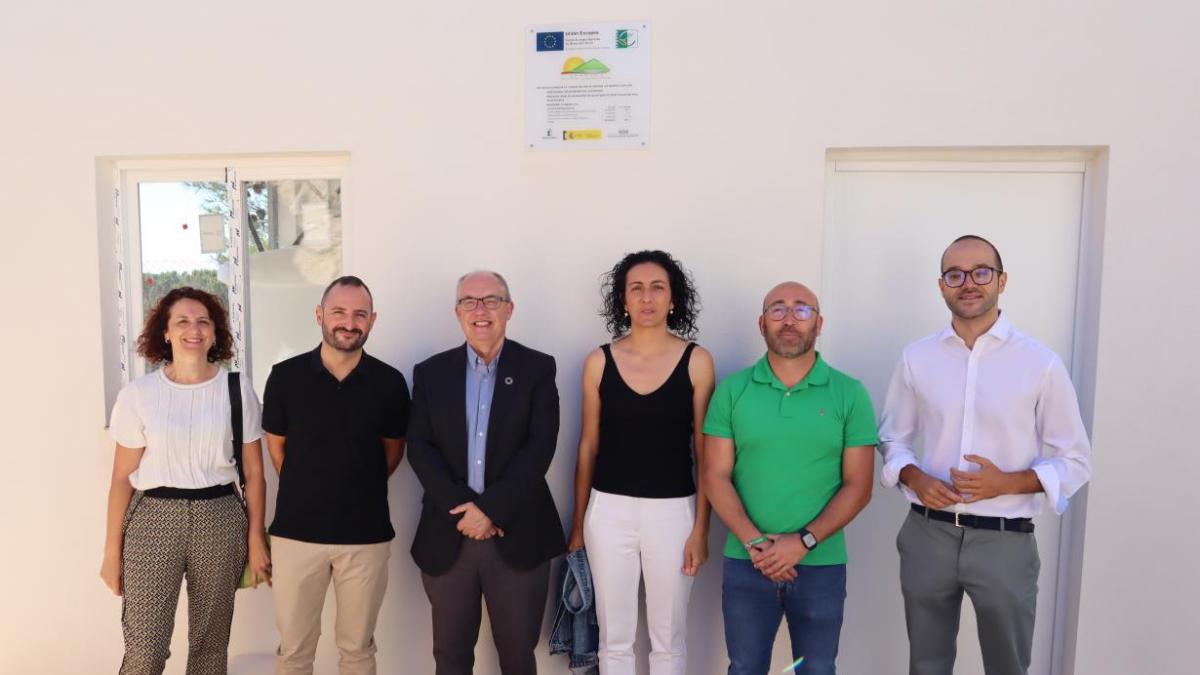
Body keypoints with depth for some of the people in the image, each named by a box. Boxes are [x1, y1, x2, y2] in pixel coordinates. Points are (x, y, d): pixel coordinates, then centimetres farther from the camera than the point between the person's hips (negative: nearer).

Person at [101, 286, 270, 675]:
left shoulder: (237, 390, -1)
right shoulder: (138, 394, -2)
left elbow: (253, 473, 3)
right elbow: (122, 477, 2)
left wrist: (256, 539, 1)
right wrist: (112, 550, 1)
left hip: (219, 519, 1)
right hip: (155, 518, -1)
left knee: (211, 642, 12)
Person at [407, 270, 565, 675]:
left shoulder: (537, 368, 0)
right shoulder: (430, 372, 6)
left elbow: (540, 447, -9)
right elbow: (419, 448, -1)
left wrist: (490, 508, -16)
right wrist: (461, 508, -14)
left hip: (518, 536, -2)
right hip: (447, 536, 2)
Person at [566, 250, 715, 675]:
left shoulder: (696, 361, -4)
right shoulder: (599, 362, 0)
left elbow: (705, 452, -2)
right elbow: (588, 446, 6)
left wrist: (701, 528, -4)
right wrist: (578, 523, 8)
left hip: (672, 511, -1)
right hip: (609, 510, 1)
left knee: (668, 640, 12)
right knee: (614, 639, 12)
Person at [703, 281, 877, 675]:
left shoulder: (850, 394, -2)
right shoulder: (731, 391, 0)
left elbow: (858, 486, -4)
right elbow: (716, 475, -2)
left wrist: (803, 542, -14)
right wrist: (754, 542, -14)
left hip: (821, 566, 0)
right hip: (746, 564, 0)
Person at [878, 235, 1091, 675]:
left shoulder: (1040, 363, -6)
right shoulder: (916, 358, 1)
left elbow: (1075, 461, -2)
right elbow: (892, 438, 10)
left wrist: (1008, 482, -18)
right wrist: (913, 477, -10)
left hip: (1004, 541, -2)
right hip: (927, 535, 2)